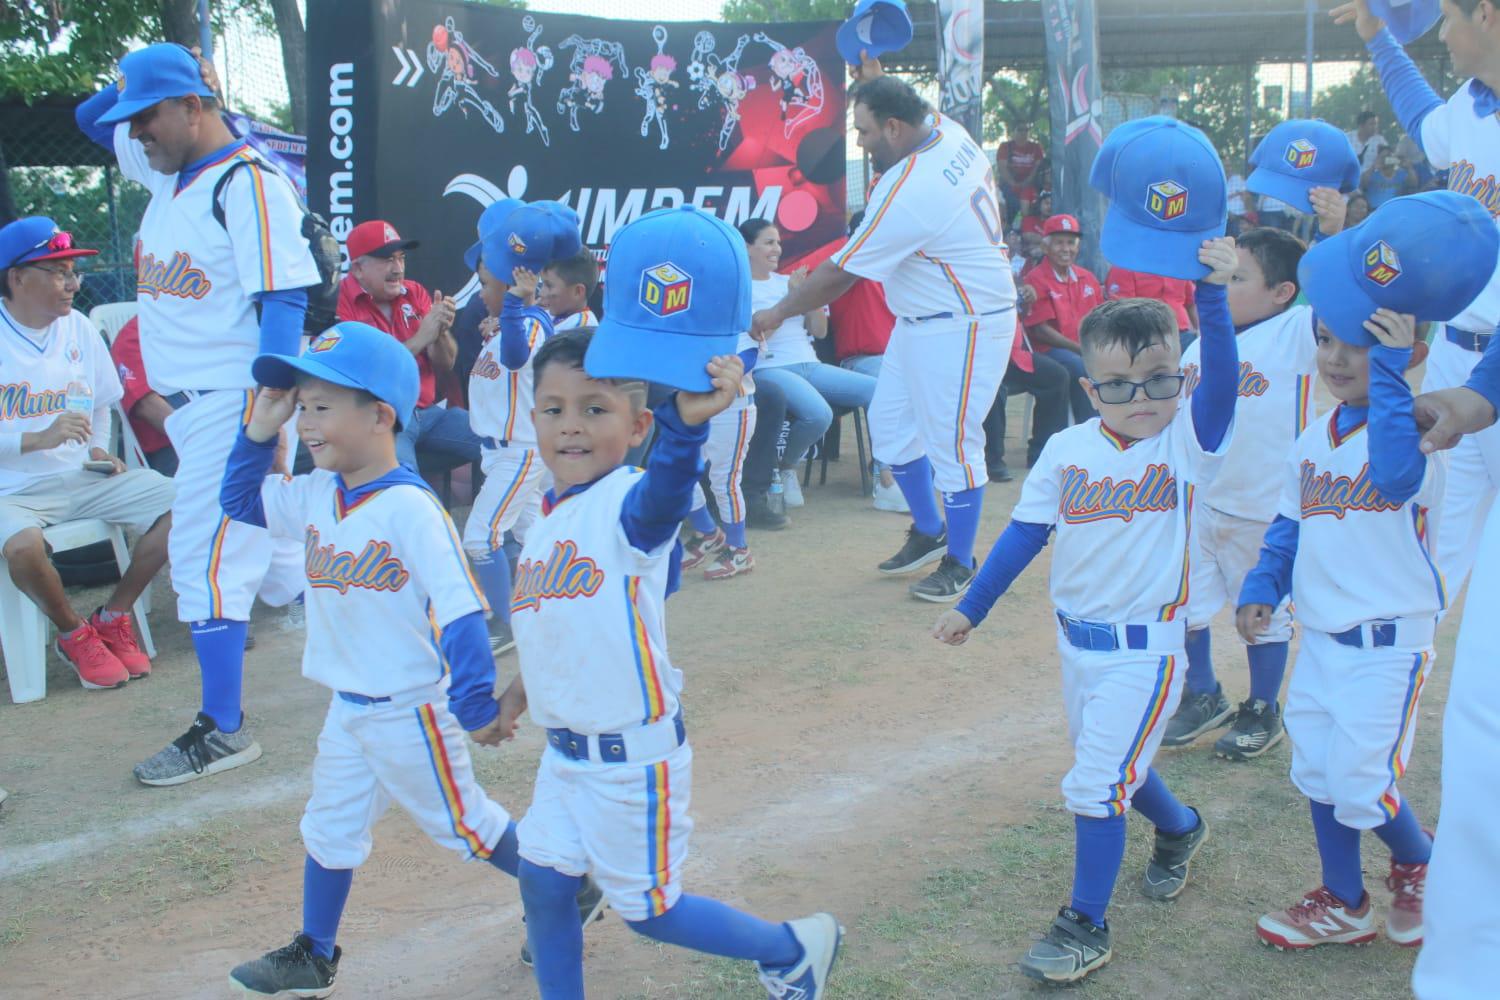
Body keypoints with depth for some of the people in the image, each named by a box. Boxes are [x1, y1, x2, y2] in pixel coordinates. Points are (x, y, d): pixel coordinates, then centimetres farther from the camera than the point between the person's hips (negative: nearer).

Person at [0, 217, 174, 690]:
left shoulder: (78, 327, 8)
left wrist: (98, 449, 2)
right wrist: (40, 439, -23)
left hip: (82, 478, 5)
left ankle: (113, 617, 4)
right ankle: (74, 635, -5)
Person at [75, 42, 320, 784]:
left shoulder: (249, 182, -14)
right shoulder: (168, 172, 13)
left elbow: (283, 303, -19)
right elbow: (90, 117, 28)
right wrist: (141, 81, 9)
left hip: (232, 402, -9)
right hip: (184, 405, 9)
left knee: (203, 555, -7)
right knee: (274, 538, 15)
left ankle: (223, 731, 1)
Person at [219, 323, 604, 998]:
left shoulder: (410, 507, -24)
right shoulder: (315, 496, 0)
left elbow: (459, 608, -25)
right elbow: (239, 502, 15)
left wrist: (477, 706, -26)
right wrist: (259, 431, 0)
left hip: (411, 709, -7)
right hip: (347, 709, 7)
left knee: (462, 823, 10)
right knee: (329, 829, 18)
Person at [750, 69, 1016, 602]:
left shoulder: (906, 193, -27)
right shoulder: (948, 131, -2)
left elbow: (838, 275, -18)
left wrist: (779, 312, -6)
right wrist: (873, 72, 19)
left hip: (964, 328, -11)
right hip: (919, 323, 11)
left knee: (951, 443, -2)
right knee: (890, 423, 15)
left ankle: (959, 563, 13)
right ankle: (928, 532, 30)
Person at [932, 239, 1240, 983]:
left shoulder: (1187, 442, -12)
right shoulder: (1067, 451, -3)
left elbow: (1221, 376, -30)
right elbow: (1025, 533, 4)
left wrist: (1212, 293, -42)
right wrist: (971, 608, 7)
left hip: (1145, 649, -5)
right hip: (1077, 642, 5)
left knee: (1096, 784, -6)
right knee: (1113, 766, 23)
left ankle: (1085, 926, 10)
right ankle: (1180, 828, 54)